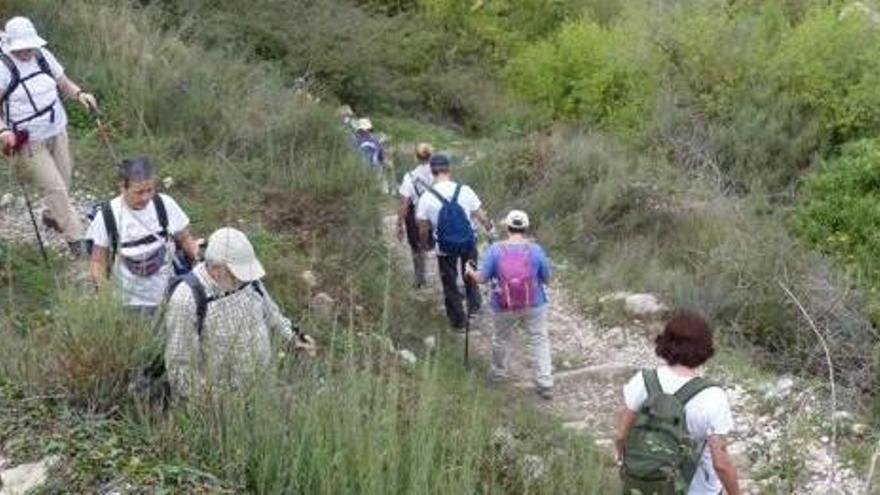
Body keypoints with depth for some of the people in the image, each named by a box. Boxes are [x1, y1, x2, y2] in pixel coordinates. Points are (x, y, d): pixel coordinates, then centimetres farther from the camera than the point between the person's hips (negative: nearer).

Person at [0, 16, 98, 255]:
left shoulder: (43, 56, 1)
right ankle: (75, 239, 2)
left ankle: (51, 216, 44)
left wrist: (79, 93, -11)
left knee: (64, 180, 16)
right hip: (29, 142, -6)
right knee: (54, 188, -7)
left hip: (57, 132, 6)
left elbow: (63, 83, 10)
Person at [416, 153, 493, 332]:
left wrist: (424, 244, 13)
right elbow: (481, 217, -4)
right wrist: (490, 230, 16)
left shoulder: (426, 198, -15)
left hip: (445, 249, -1)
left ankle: (458, 321, 27)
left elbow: (423, 229, -7)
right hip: (468, 243, 1)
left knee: (450, 283, 16)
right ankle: (474, 306, 33)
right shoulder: (464, 190, -13)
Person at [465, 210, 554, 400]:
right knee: (540, 341, 11)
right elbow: (546, 278, -2)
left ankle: (498, 373, 43)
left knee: (500, 340, 23)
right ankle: (545, 384, 10)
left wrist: (470, 272, 12)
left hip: (505, 308, 1)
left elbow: (481, 278, -9)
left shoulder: (495, 250, -12)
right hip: (534, 305, 0)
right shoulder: (535, 249, -10)